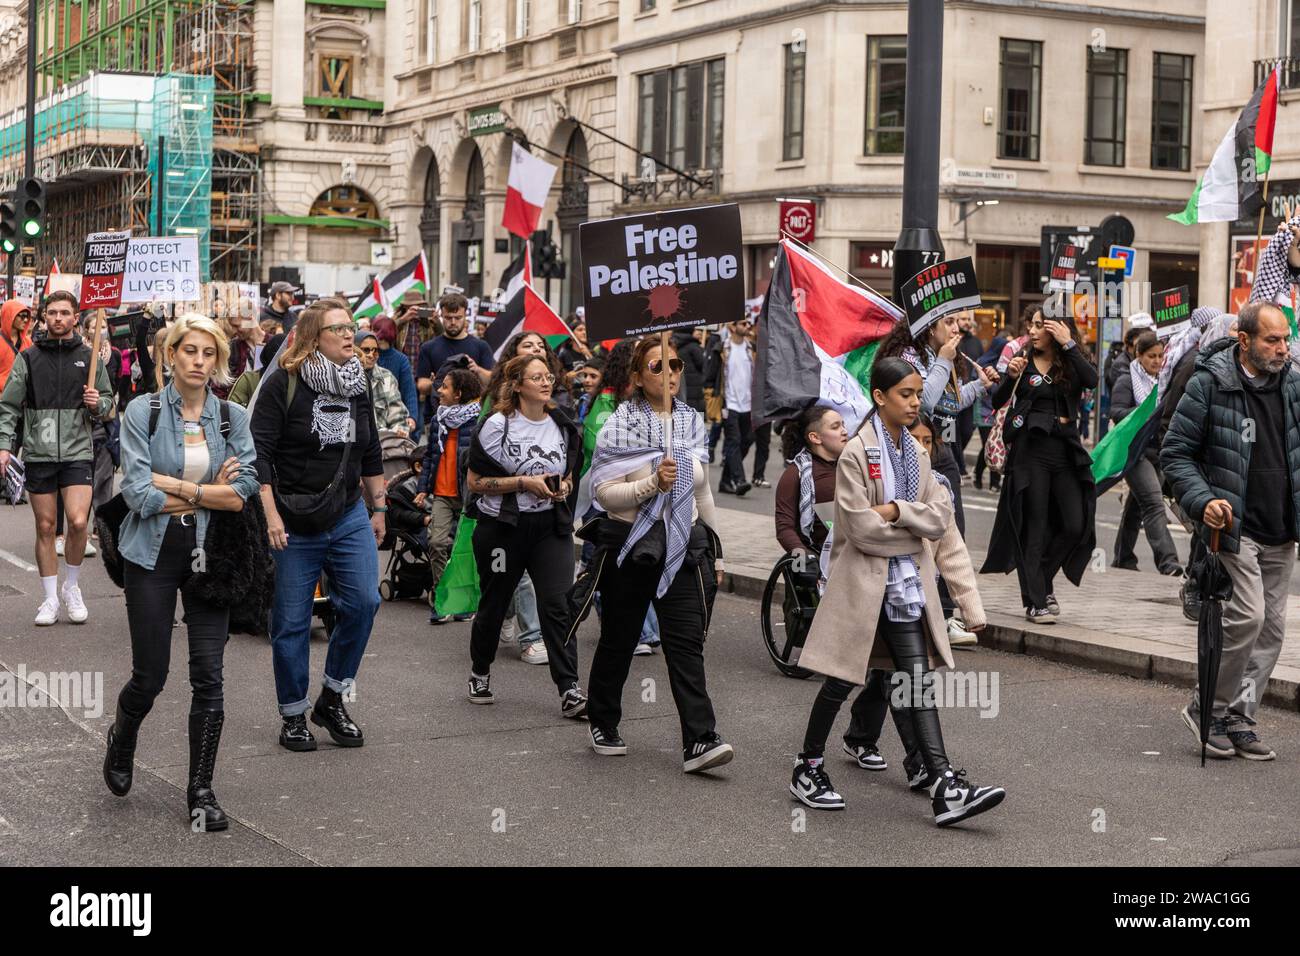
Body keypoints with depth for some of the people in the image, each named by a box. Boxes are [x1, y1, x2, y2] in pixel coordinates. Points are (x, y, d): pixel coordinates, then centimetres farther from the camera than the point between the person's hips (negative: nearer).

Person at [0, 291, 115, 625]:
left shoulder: (89, 358, 6)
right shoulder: (28, 358, 5)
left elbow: (108, 403, 15)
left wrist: (97, 404, -8)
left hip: (78, 452, -1)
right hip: (38, 453, 1)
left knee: (78, 522, -14)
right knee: (45, 527, 6)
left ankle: (71, 586, 9)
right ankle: (50, 598, 16)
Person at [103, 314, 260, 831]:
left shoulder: (233, 417, 3)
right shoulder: (142, 412, -4)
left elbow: (245, 491, -9)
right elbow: (139, 494, -14)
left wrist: (174, 485, -13)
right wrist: (213, 493, -9)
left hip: (209, 555, 2)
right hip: (153, 555, -2)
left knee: (208, 675, -2)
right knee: (150, 676, 5)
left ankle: (201, 789, 10)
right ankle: (121, 740, 38)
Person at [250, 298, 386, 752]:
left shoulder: (357, 383, 8)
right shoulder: (283, 383, -9)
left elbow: (371, 454, 18)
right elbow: (260, 452, -12)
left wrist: (379, 508, 18)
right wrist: (271, 515, -18)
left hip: (349, 517, 5)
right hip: (295, 523, -4)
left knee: (363, 601, -7)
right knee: (291, 621, 2)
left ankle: (332, 698, 11)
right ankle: (293, 715, 17)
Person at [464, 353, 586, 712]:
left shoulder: (562, 425, 8)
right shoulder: (497, 426, -7)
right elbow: (474, 481, -9)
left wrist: (564, 486, -2)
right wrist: (524, 483, -17)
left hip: (551, 525, 3)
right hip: (503, 525, -3)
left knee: (558, 604, -10)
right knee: (493, 604, 11)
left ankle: (570, 690, -11)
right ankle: (480, 672, 35)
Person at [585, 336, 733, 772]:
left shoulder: (693, 422, 10)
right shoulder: (621, 425, -4)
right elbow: (604, 492, -11)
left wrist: (716, 553, 17)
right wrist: (652, 483, -25)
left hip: (685, 544, 3)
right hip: (630, 545, -3)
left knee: (686, 643, -8)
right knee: (619, 640, 11)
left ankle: (699, 740, -15)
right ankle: (603, 724, 30)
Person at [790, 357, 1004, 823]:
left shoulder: (915, 452, 10)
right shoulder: (856, 453, -12)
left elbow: (941, 516, 0)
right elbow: (862, 528, -18)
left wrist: (896, 511, -15)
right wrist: (916, 528, -7)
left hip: (907, 582, 6)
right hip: (864, 580, -6)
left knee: (918, 680, -1)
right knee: (843, 679, 4)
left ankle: (944, 787, -8)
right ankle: (808, 768, 22)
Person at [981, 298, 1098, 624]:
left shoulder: (1071, 363, 7)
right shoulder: (1025, 360, 5)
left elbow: (1092, 380, -15)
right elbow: (998, 402, -2)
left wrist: (1068, 345, -16)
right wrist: (1011, 376, -20)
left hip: (1066, 450, 2)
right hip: (1030, 451, -2)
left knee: (1077, 525, 0)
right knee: (1034, 527, -1)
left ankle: (1043, 578, 23)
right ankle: (1035, 601, 3)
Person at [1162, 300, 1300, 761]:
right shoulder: (1208, 384, -9)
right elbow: (1175, 453, -5)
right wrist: (1202, 500, -19)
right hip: (1235, 525, -6)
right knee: (1248, 615, -16)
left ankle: (1239, 719, 17)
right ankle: (1207, 707, 2)